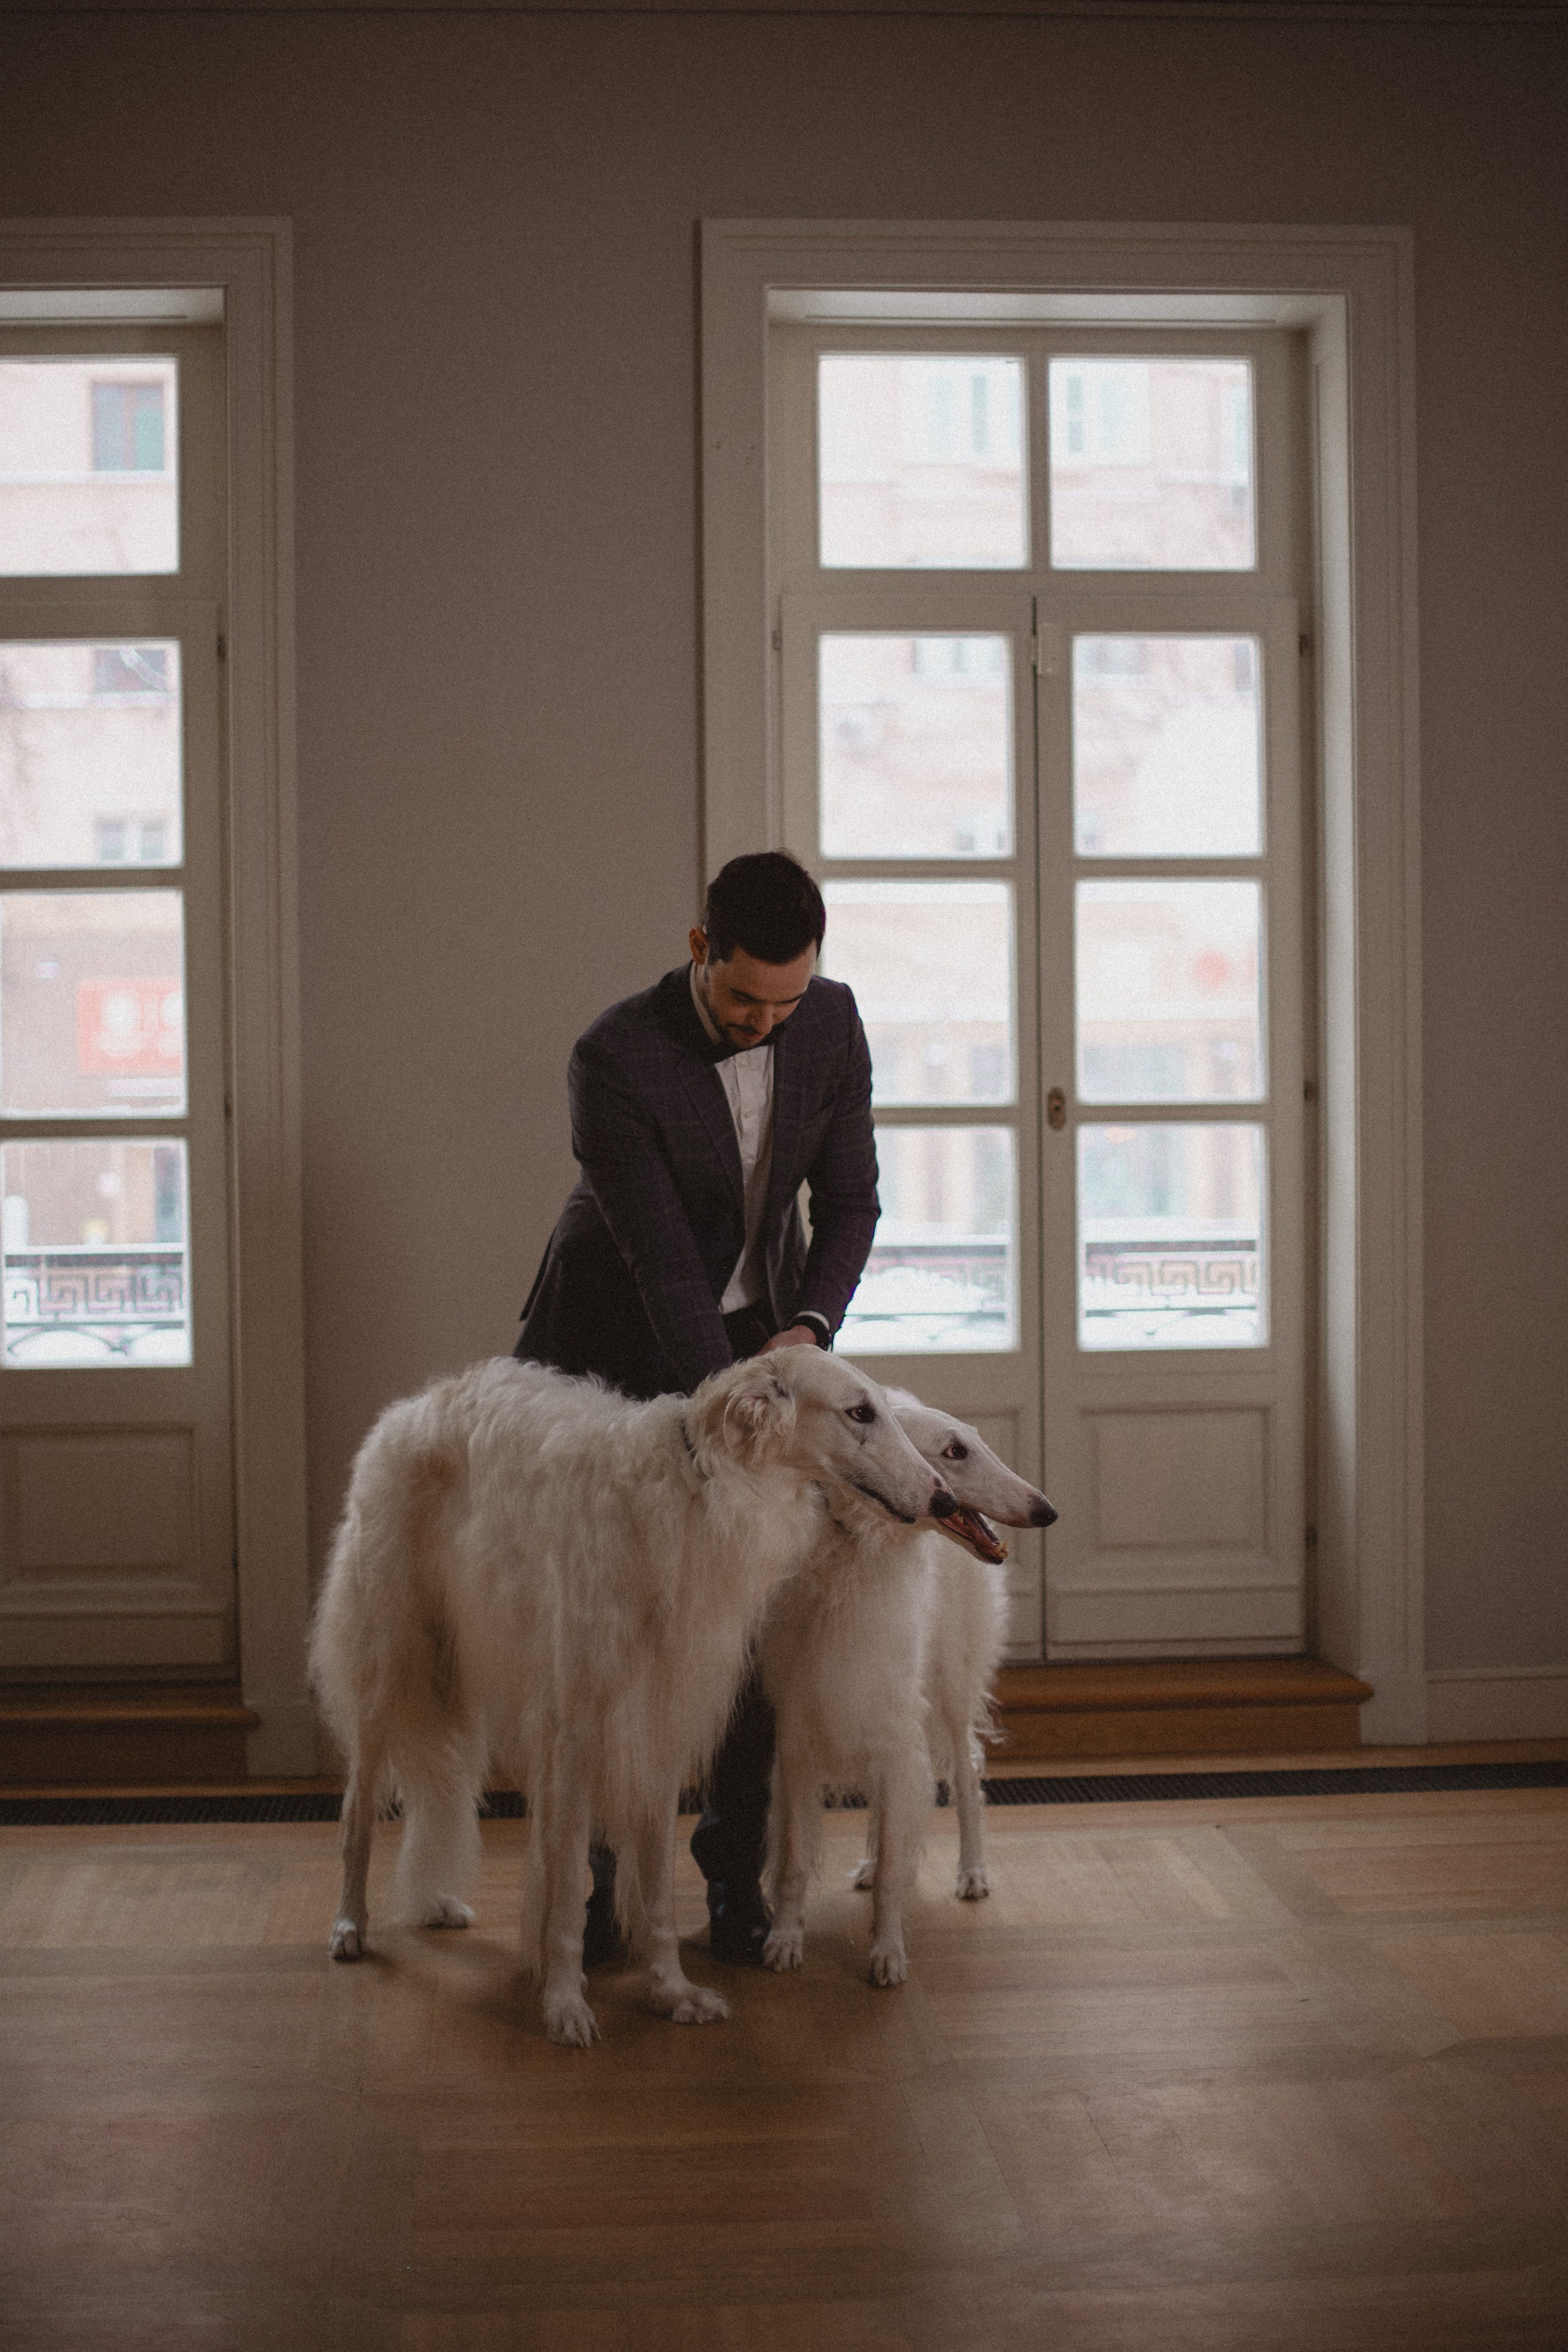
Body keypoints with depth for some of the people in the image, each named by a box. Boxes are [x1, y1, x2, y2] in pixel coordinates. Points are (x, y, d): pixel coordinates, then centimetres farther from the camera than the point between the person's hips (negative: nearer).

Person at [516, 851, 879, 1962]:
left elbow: (850, 1198, -4)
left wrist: (810, 1326, -21)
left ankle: (737, 1873, 9)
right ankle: (586, 1872, 12)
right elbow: (663, 1262, -29)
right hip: (616, 1347, -3)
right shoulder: (615, 1058, -27)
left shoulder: (832, 1024, -13)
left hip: (757, 1334, 3)